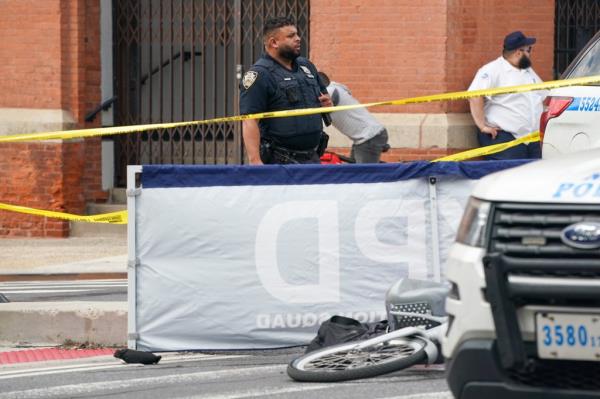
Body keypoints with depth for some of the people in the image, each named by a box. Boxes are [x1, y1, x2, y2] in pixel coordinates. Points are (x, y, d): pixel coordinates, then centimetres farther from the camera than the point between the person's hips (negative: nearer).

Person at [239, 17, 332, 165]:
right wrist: (254, 161, -27)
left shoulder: (306, 66, 16)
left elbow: (324, 95, 32)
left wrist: (326, 103, 6)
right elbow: (249, 121, -17)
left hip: (312, 158, 8)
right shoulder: (260, 75, -10)